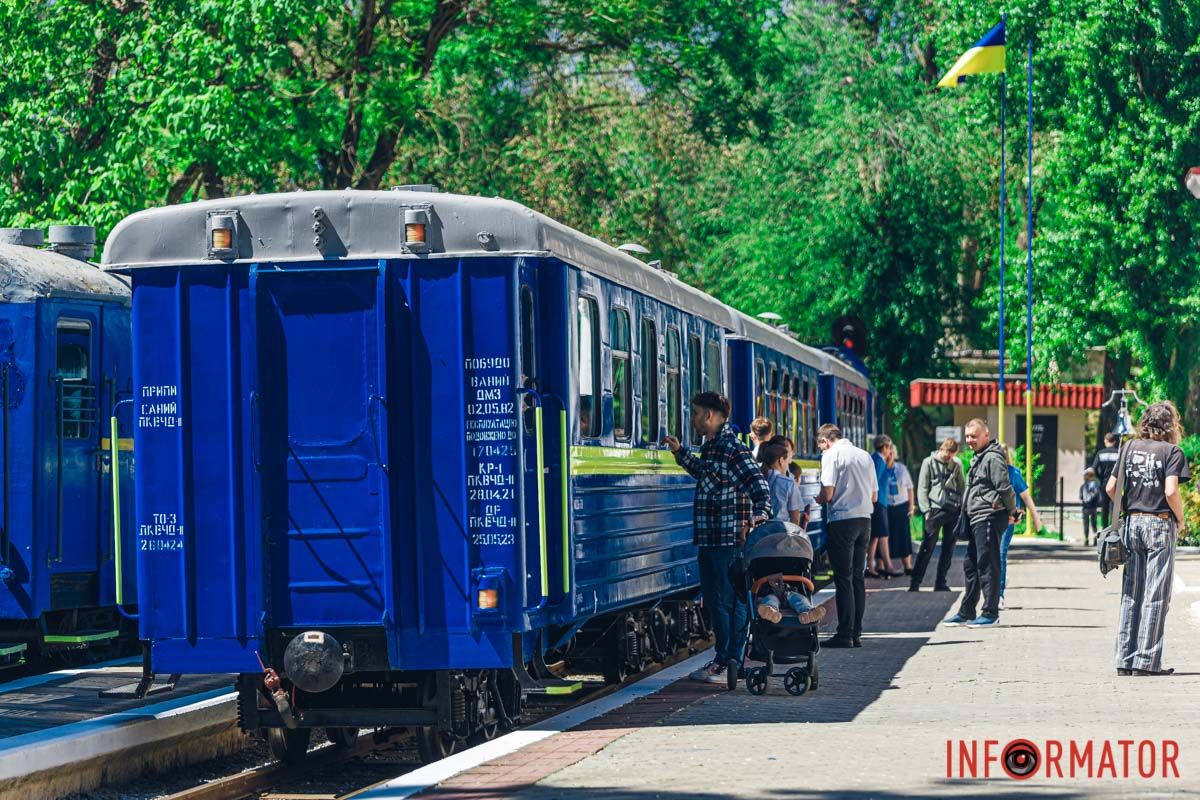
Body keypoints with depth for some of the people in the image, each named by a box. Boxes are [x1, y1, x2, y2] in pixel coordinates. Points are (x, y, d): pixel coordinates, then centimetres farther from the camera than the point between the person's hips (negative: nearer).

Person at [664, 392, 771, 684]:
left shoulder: (732, 449, -15)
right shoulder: (710, 447, 15)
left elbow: (760, 488, -22)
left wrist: (759, 517, -37)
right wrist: (680, 452, 36)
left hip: (730, 541, -10)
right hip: (710, 540, 10)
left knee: (729, 602, -6)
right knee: (713, 601, 14)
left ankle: (731, 664, -2)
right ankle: (723, 659, 22)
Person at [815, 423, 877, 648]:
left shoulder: (831, 455, -6)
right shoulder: (864, 455, 14)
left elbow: (828, 493, -13)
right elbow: (874, 497, 15)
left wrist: (817, 498, 8)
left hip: (842, 519, -6)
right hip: (864, 518, 6)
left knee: (843, 577, -4)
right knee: (857, 576, 11)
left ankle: (845, 634, -5)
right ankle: (856, 633, 12)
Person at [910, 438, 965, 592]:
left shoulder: (956, 465, 11)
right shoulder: (929, 462, 2)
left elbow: (962, 487, 14)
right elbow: (922, 489, 0)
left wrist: (963, 508, 3)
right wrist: (926, 510, -9)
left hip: (954, 510, 4)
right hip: (936, 509, -4)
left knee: (949, 547, 5)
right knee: (927, 547, -7)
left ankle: (941, 582, 11)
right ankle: (915, 582, -5)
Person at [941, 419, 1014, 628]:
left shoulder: (993, 458, -13)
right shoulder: (978, 458, 19)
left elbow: (1004, 487, -17)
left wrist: (1011, 510, -6)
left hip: (989, 518, -11)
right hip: (976, 519, 11)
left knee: (987, 565, -7)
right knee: (971, 566, 14)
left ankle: (991, 613, -4)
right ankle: (966, 613, 21)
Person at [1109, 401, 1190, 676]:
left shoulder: (1129, 447, 9)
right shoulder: (1171, 451, -6)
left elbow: (1111, 488, 6)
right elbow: (1171, 491, -17)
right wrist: (1180, 519, -1)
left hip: (1131, 523, 5)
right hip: (1160, 525, -5)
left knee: (1130, 595, 10)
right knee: (1156, 597, -1)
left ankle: (1125, 659, 10)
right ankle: (1146, 662, -2)